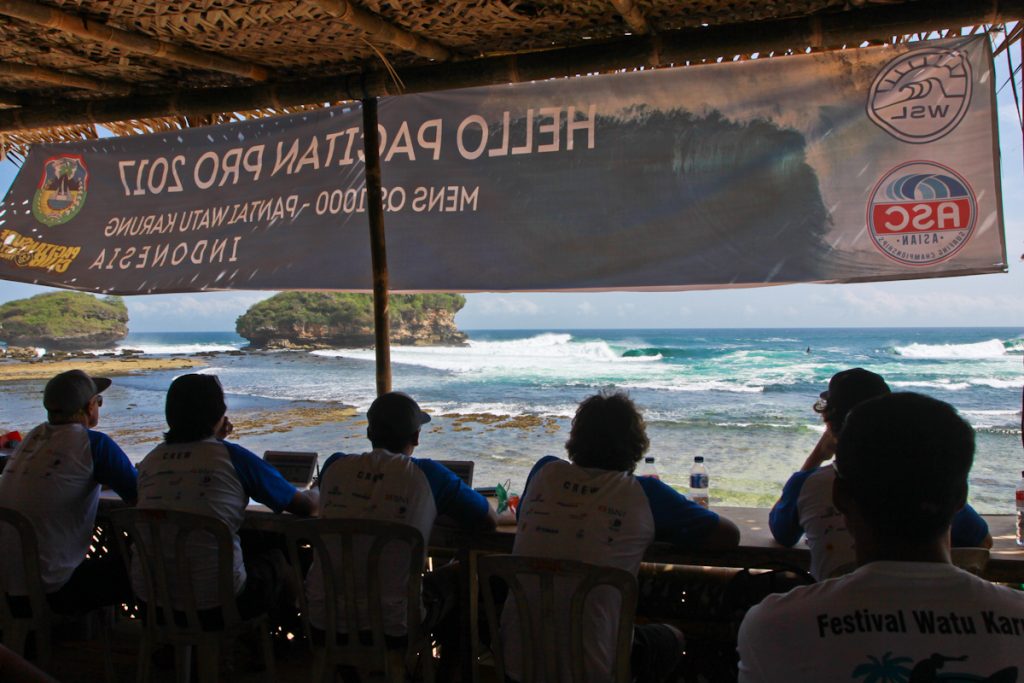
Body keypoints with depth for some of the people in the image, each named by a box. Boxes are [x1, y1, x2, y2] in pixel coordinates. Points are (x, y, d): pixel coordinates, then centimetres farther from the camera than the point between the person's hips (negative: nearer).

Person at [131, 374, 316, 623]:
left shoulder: (150, 461, 3)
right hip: (214, 605, -5)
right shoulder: (233, 457, -9)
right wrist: (318, 497, 24)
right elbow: (305, 506, 0)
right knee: (286, 560, 21)